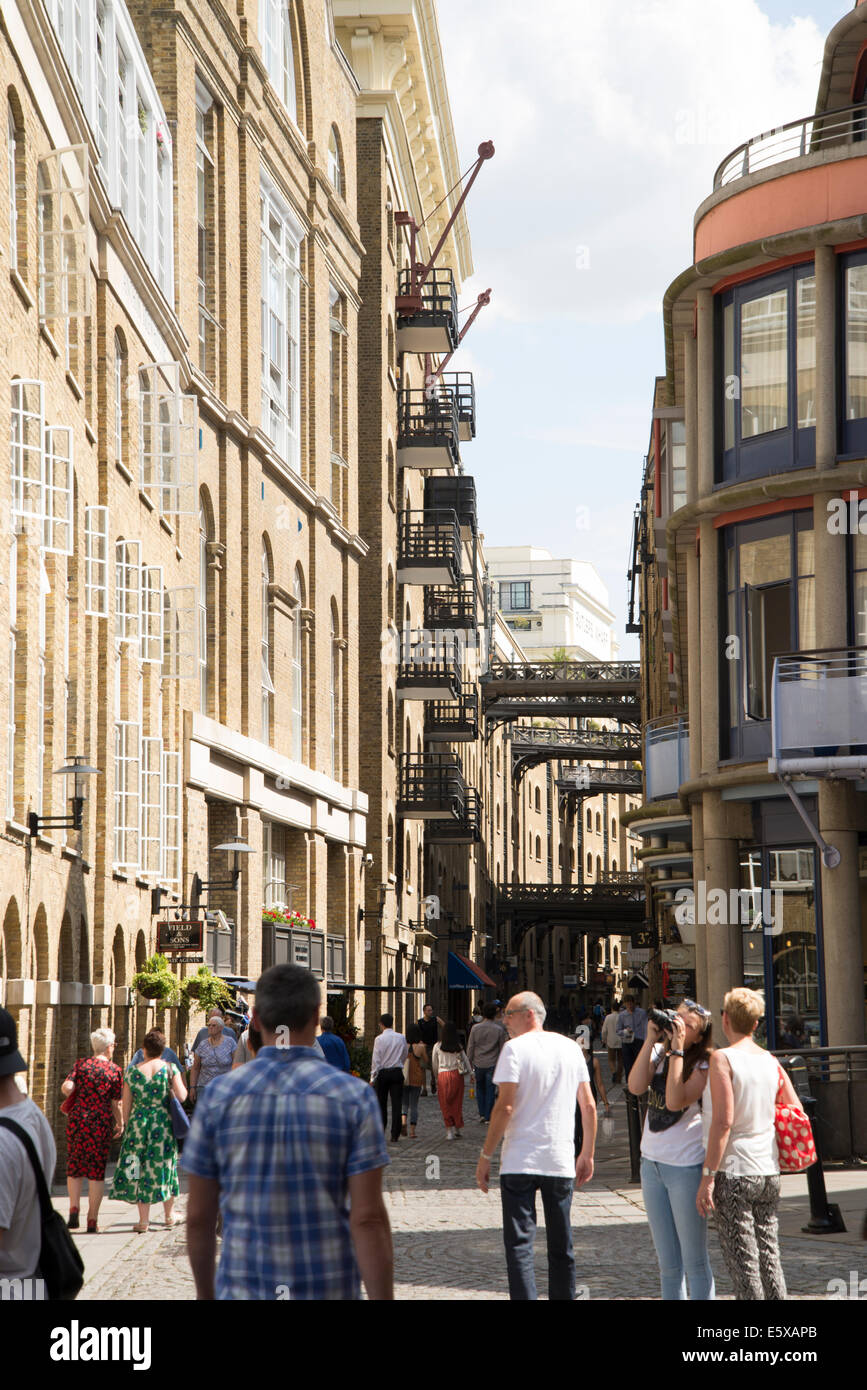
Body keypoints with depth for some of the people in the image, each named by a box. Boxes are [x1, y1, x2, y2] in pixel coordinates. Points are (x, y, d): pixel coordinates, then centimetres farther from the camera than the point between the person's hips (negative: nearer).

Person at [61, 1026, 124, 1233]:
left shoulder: (81, 1064, 1)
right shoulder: (115, 1071, -1)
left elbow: (66, 1088, -10)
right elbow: (116, 1104, 1)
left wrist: (68, 1090, 14)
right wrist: (120, 1123, 17)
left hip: (78, 1119, 1)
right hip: (102, 1123, -1)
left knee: (74, 1166, 15)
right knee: (97, 1170, 5)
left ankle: (73, 1209, -3)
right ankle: (92, 1221, 4)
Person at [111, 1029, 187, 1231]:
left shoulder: (132, 1071, -2)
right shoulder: (169, 1068, -5)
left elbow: (126, 1104, 1)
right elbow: (182, 1097, -8)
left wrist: (127, 1127, 11)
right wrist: (181, 1085, 13)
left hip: (139, 1122, 0)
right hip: (164, 1122, 0)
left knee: (141, 1169, 5)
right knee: (164, 1164, 14)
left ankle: (144, 1219, 2)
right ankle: (169, 1215, 25)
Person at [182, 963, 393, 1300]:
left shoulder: (218, 1095, -2)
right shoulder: (353, 1097, -6)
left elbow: (198, 1216, 3)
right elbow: (368, 1219, -11)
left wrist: (205, 1293, 17)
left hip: (244, 1292, 0)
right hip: (329, 1293, 0)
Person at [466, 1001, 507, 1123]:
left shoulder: (476, 1028, -2)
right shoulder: (499, 1030, -5)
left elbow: (470, 1047, 2)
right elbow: (502, 1049, 1)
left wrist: (469, 1063, 12)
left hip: (478, 1064, 1)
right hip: (492, 1064, -1)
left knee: (480, 1089, 16)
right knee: (490, 1090, 4)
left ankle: (481, 1114, 12)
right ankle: (488, 1117, 5)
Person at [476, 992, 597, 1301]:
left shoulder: (515, 1048, -6)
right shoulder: (570, 1047, 10)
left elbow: (505, 1107, -13)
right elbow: (588, 1106, 10)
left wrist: (486, 1156, -7)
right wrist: (587, 1154, 19)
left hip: (519, 1161, -5)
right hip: (562, 1162, 5)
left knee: (519, 1243, -5)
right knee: (561, 1246, 12)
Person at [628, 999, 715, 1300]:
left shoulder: (703, 1065, -11)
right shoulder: (658, 1053, 5)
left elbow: (676, 1101, -25)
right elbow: (635, 1086, -11)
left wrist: (677, 1048, -24)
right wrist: (651, 1040, -12)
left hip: (686, 1166, -6)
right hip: (652, 1162, 6)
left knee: (694, 1261, -1)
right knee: (668, 1262, 13)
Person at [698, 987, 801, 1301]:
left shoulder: (722, 1059, -11)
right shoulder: (771, 1062, 7)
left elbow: (723, 1121, -18)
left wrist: (708, 1176, -16)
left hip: (734, 1172, -6)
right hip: (769, 1171, 6)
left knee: (742, 1262, -3)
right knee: (769, 1256, 12)